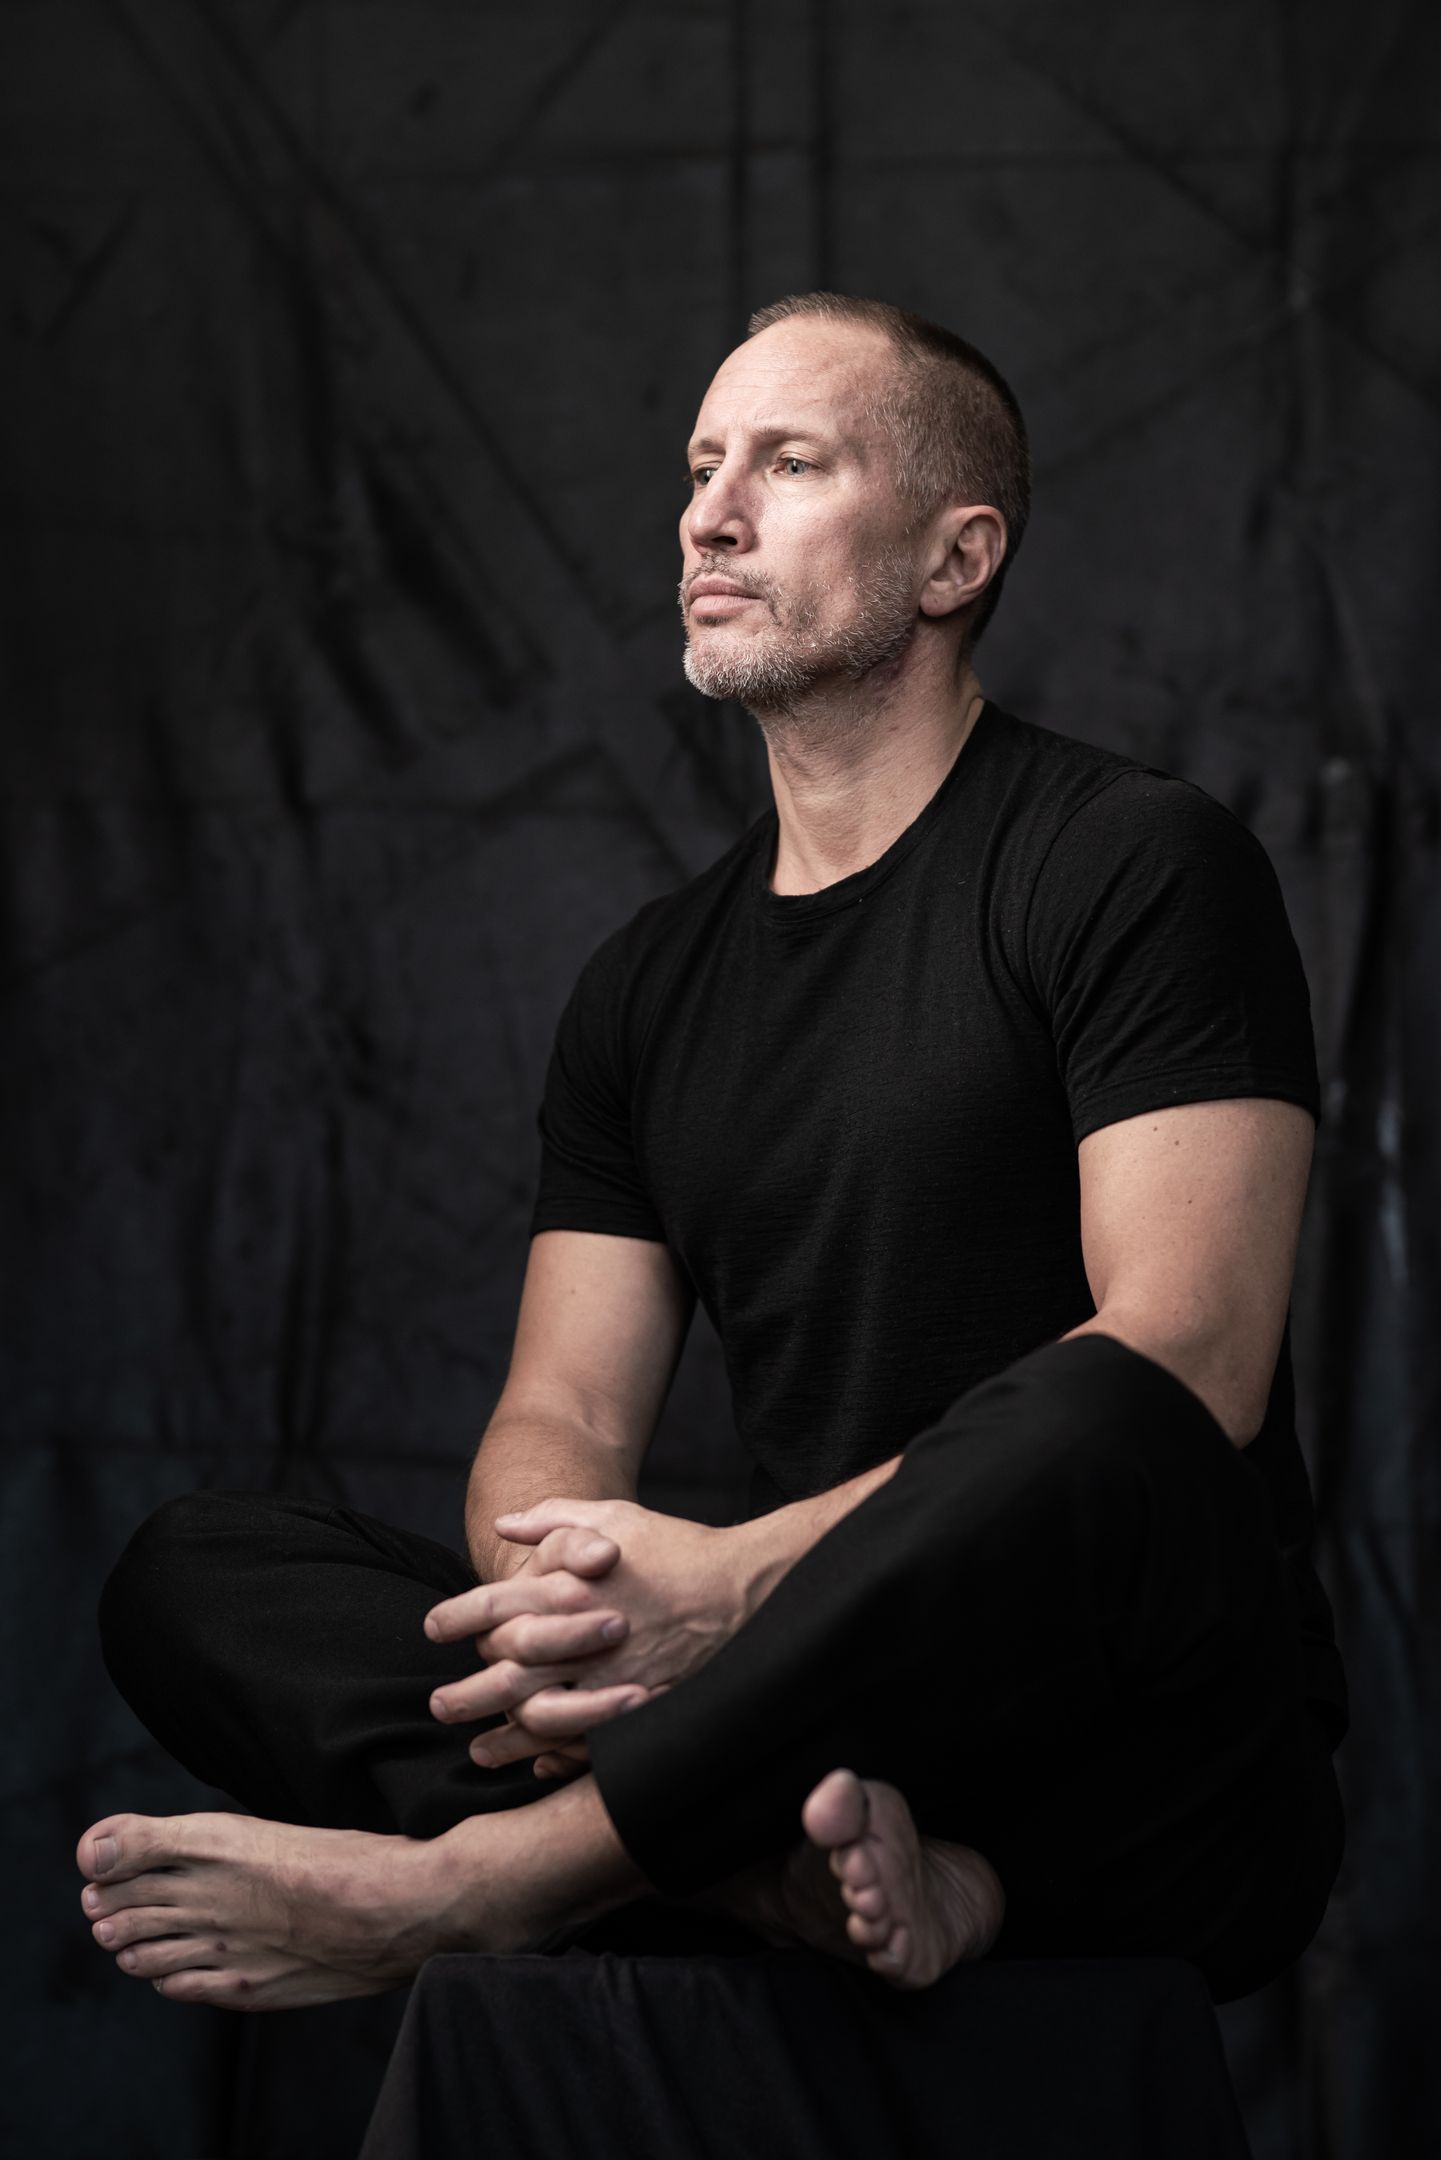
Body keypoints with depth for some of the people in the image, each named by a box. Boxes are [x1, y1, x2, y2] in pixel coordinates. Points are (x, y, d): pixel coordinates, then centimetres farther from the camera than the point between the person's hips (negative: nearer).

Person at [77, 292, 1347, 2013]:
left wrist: (747, 1578, -21)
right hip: (824, 1716, 6)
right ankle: (805, 1861, -33)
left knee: (1087, 1431, -39)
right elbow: (562, 1415, 12)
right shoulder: (652, 984, 19)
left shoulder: (1132, 859, -1)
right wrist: (552, 1584, -15)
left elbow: (1188, 1364, -13)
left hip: (1151, 1785, -5)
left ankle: (451, 1888, -30)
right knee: (186, 1574, -9)